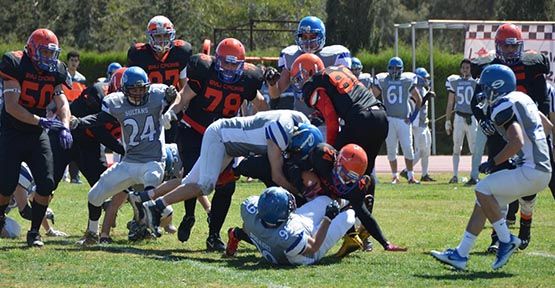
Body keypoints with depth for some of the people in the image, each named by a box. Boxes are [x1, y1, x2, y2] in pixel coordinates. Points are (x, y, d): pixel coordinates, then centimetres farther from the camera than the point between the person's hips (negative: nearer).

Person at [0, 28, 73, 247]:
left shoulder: (55, 71, 2)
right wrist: (40, 121, -27)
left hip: (37, 135, 5)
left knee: (46, 185, -8)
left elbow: (62, 102, -1)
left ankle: (34, 232, 6)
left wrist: (64, 127, -20)